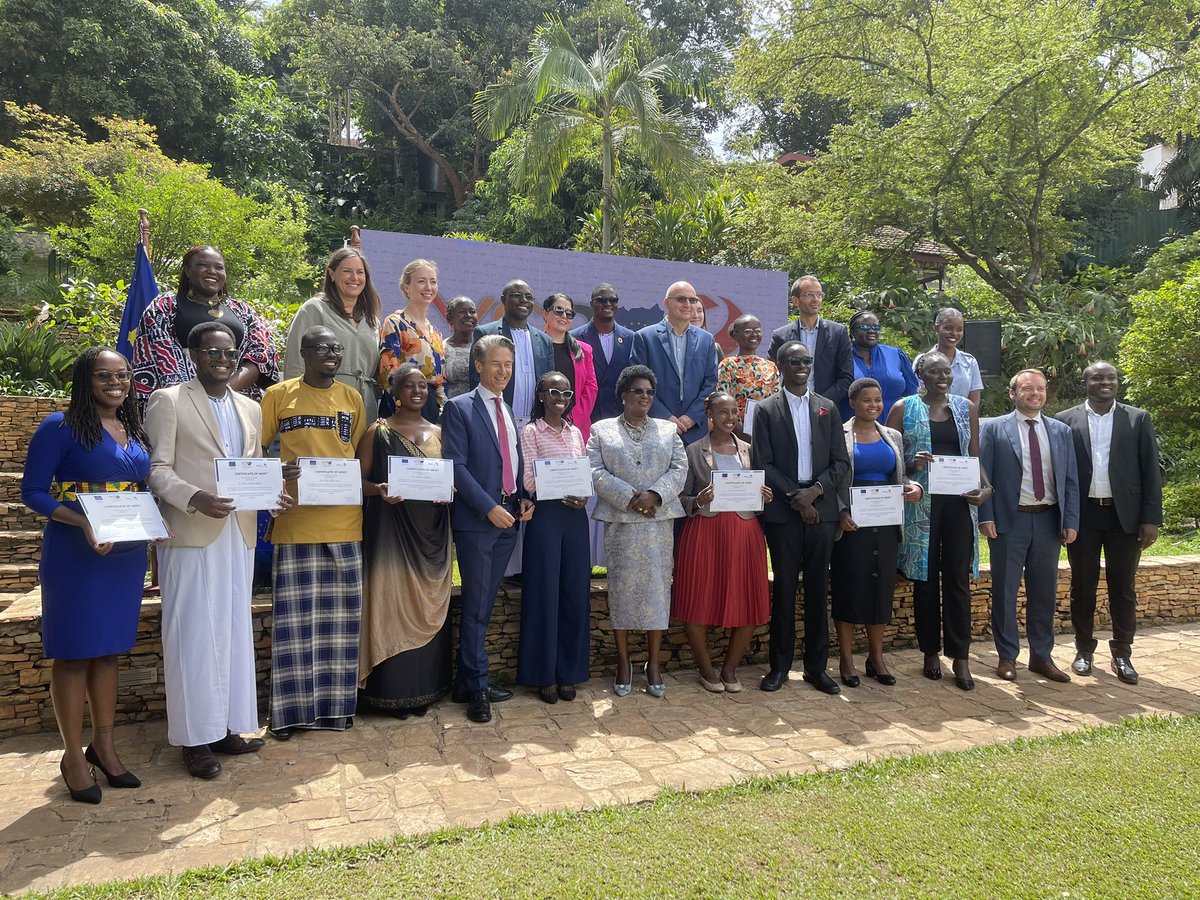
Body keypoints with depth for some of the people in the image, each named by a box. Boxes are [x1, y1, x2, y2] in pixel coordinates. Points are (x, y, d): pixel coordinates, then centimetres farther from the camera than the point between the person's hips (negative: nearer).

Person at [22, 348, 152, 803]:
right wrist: (84, 522, -22)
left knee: (108, 647, 14)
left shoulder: (136, 433, 11)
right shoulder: (60, 427, -8)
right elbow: (32, 491, -9)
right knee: (74, 650, 4)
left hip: (127, 554, 6)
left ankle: (104, 746, 25)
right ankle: (73, 755, 16)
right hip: (75, 554, -6)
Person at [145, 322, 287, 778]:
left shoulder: (251, 409, 15)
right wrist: (194, 498, -25)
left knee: (234, 632, 11)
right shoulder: (168, 401, -2)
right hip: (190, 535, -6)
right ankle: (195, 737, 11)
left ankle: (225, 726, 23)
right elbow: (156, 469, -8)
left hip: (239, 534, 6)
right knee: (193, 635, 0)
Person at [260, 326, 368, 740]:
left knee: (340, 615, 8)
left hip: (345, 521, 3)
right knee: (295, 616, 1)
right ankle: (290, 709, 13)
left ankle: (335, 704, 20)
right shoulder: (278, 395, 3)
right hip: (295, 521, -2)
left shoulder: (352, 397, 12)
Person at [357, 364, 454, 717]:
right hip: (391, 530, -3)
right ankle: (393, 690, 8)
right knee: (392, 603, -2)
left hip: (431, 533, 4)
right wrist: (379, 490, -21)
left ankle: (424, 687, 18)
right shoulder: (378, 431, 1)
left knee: (427, 608, 7)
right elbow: (360, 479, -1)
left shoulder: (439, 433, 11)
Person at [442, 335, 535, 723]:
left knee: (484, 604, 11)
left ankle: (466, 683, 21)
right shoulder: (459, 408, -5)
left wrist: (523, 499, 3)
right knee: (476, 606, 0)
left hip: (508, 517, 6)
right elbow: (456, 466, -12)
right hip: (476, 519, -6)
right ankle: (477, 688, 10)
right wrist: (489, 507, -18)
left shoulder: (509, 411, 17)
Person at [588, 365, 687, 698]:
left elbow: (680, 469, 4)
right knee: (622, 588, 0)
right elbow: (596, 472, -3)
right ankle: (623, 662, 11)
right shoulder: (601, 430, 8)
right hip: (620, 521, -2)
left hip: (659, 521, 2)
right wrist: (630, 498, -14)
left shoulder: (668, 430, 14)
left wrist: (654, 494, -13)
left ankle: (653, 663, 11)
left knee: (657, 588, 2)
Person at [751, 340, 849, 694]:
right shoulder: (767, 410, 3)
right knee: (784, 588, 2)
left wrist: (815, 490, -9)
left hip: (821, 509, 3)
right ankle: (780, 665, 12)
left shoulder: (828, 409, 11)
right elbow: (762, 463, -4)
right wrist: (795, 498, -11)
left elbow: (841, 461, 7)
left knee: (818, 589, 6)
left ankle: (816, 666, 15)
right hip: (782, 511, -2)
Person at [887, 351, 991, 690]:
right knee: (926, 578, 5)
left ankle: (960, 656, 9)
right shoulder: (903, 408, 3)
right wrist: (911, 465, -17)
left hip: (959, 502, 2)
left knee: (958, 579, 2)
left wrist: (985, 486, -5)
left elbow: (975, 456, 12)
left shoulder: (966, 408, 11)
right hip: (921, 504, -2)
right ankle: (930, 652, 18)